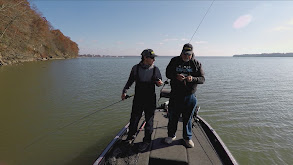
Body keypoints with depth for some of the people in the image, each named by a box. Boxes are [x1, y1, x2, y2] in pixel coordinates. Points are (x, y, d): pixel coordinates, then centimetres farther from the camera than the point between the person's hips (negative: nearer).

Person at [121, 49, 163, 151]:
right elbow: (130, 81, 9)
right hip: (138, 99, 1)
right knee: (134, 118, 11)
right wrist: (124, 91, 5)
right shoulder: (136, 68, -3)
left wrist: (159, 83, -17)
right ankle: (131, 136, 38)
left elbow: (159, 82, 6)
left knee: (149, 120, 9)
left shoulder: (155, 69, -3)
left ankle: (147, 141, 28)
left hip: (150, 100, 0)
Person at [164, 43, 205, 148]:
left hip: (190, 96, 0)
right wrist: (176, 76, -18)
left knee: (188, 118, 12)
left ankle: (187, 137, 33)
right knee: (173, 116, 12)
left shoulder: (196, 64, 1)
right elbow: (167, 73, 3)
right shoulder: (174, 61, 2)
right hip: (175, 95, 1)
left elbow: (202, 79, -2)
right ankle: (171, 135, 33)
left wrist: (193, 79, -23)